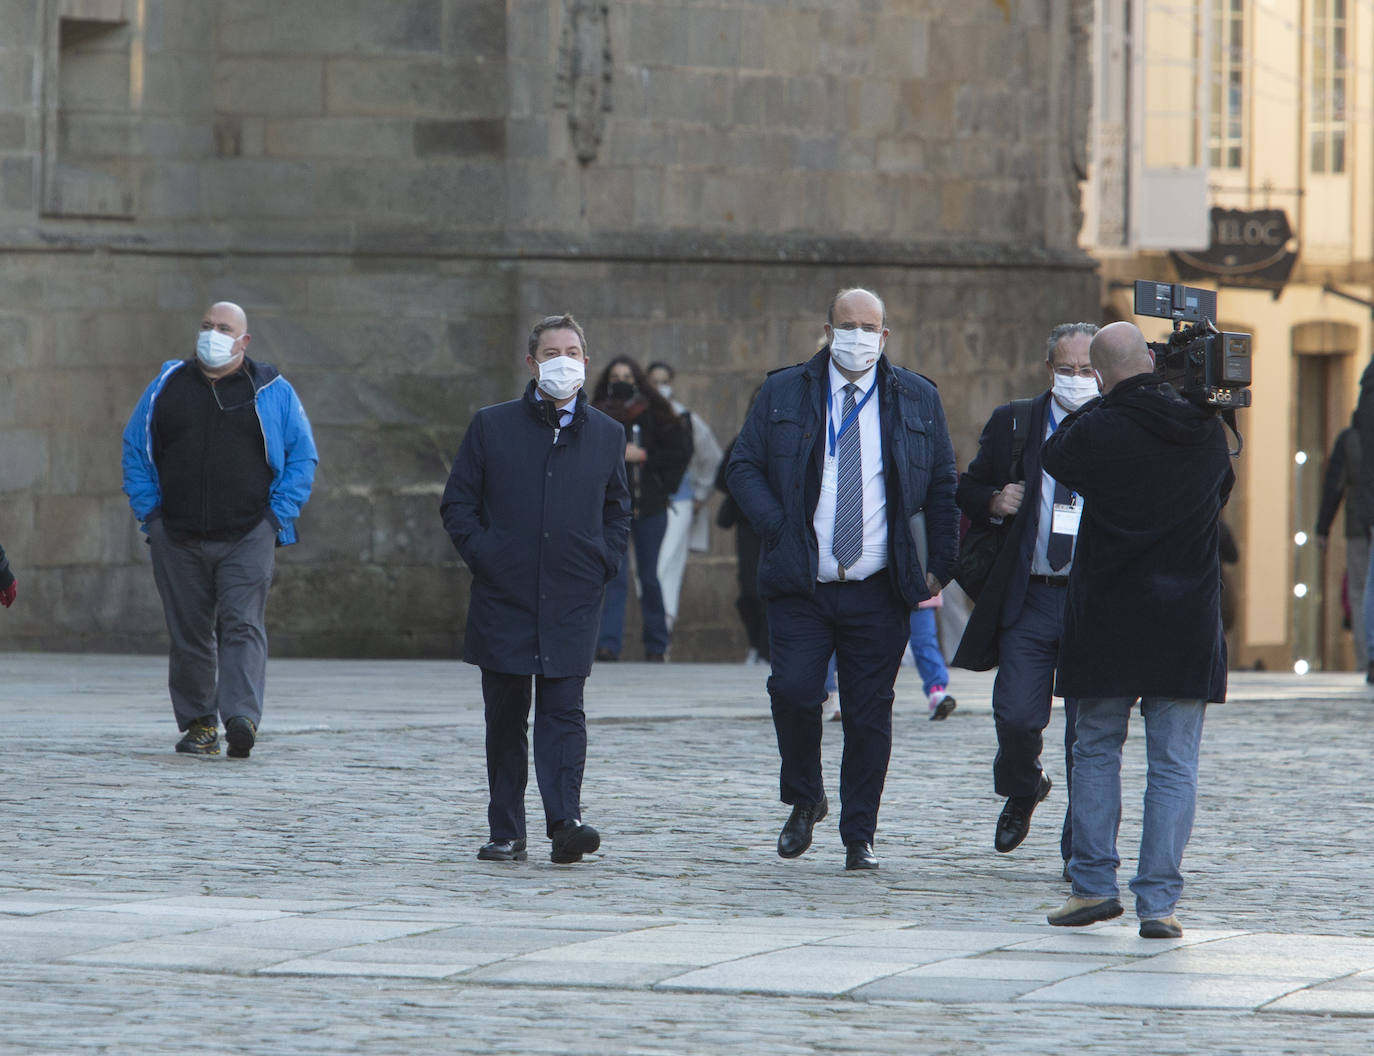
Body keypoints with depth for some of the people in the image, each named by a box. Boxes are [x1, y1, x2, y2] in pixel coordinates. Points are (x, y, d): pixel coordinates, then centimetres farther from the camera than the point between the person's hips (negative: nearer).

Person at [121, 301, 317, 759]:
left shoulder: (272, 391, 5)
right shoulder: (167, 386, 10)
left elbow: (302, 455, 8)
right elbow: (135, 449, 15)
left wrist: (279, 516, -3)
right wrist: (149, 511, 4)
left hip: (248, 536, -2)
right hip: (178, 539, 2)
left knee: (242, 626, -15)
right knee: (189, 633, 4)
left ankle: (242, 718, -25)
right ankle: (198, 723, 13)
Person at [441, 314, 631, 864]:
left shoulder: (606, 435, 10)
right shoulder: (492, 426, 5)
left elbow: (618, 510, 20)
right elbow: (457, 503, 7)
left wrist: (604, 564, 4)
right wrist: (481, 555, -6)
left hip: (572, 602, 0)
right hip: (503, 599, 0)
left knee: (563, 711, -9)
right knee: (505, 718, 5)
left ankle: (565, 822, -18)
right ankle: (506, 834, 11)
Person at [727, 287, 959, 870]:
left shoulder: (917, 400, 8)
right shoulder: (783, 393, 6)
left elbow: (943, 487, 13)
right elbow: (743, 466, 7)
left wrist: (939, 566, 8)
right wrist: (778, 528, -8)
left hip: (879, 592, 1)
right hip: (801, 586, -1)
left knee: (869, 713, 1)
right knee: (793, 691, -14)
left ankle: (859, 838, 12)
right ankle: (805, 801, 12)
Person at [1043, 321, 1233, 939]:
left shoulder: (1097, 431, -12)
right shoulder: (1205, 431, 0)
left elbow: (1054, 457, 10)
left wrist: (1104, 403, 14)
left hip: (1107, 619, -2)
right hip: (1187, 621, 2)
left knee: (1096, 751, 14)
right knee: (1174, 764, 3)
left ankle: (1093, 883, 14)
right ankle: (1158, 901, -3)